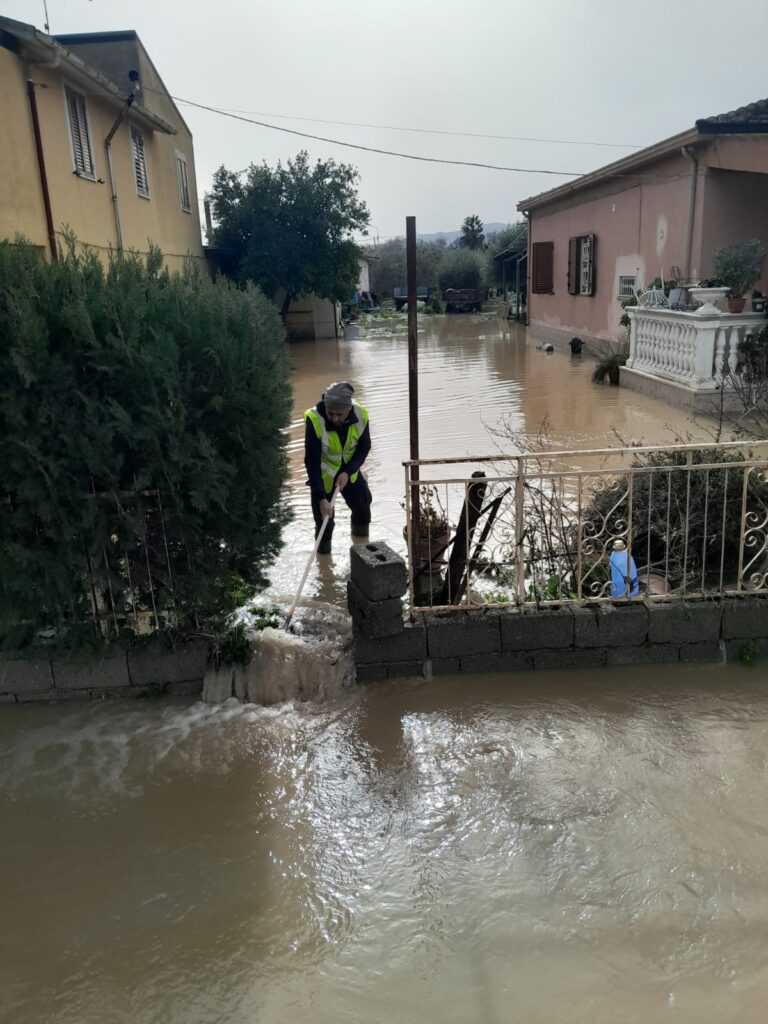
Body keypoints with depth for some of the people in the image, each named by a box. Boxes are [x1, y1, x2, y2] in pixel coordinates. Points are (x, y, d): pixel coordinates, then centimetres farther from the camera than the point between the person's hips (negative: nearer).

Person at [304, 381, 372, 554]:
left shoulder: (360, 416, -24)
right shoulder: (314, 420, -34)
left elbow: (364, 448, -8)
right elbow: (312, 462, -29)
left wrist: (348, 472, -23)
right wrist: (321, 498, -33)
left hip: (349, 471, 4)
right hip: (323, 475, -3)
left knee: (363, 502, 17)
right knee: (324, 518, -1)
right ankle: (323, 547, 26)